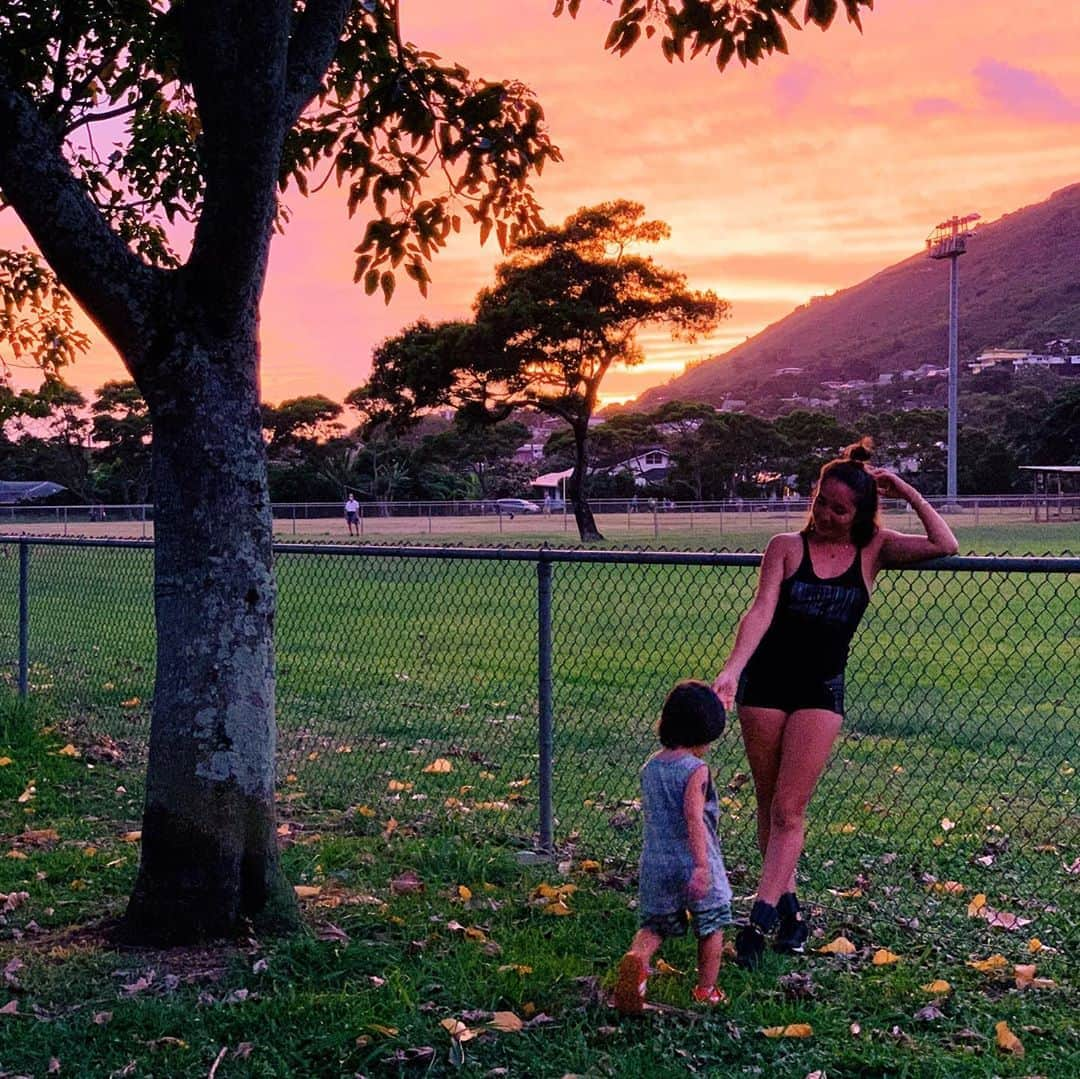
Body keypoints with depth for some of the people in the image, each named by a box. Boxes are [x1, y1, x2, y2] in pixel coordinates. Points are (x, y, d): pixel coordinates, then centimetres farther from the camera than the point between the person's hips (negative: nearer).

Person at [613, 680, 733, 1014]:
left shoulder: (649, 768, 6)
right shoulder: (696, 770, -15)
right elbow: (694, 817, -25)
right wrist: (702, 864, -29)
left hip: (655, 864, 5)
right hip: (691, 863, -5)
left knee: (654, 924, 14)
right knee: (712, 925, 16)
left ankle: (636, 957, -16)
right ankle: (706, 990, 24)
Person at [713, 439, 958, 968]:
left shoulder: (873, 550, 1)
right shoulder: (786, 547, -3)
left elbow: (946, 547, -7)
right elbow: (761, 610, -14)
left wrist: (907, 492, -8)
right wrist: (732, 668, -26)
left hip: (820, 690, 0)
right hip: (765, 683, 1)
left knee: (789, 810, -6)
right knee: (769, 807, 8)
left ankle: (759, 920, -5)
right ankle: (789, 910, 22)